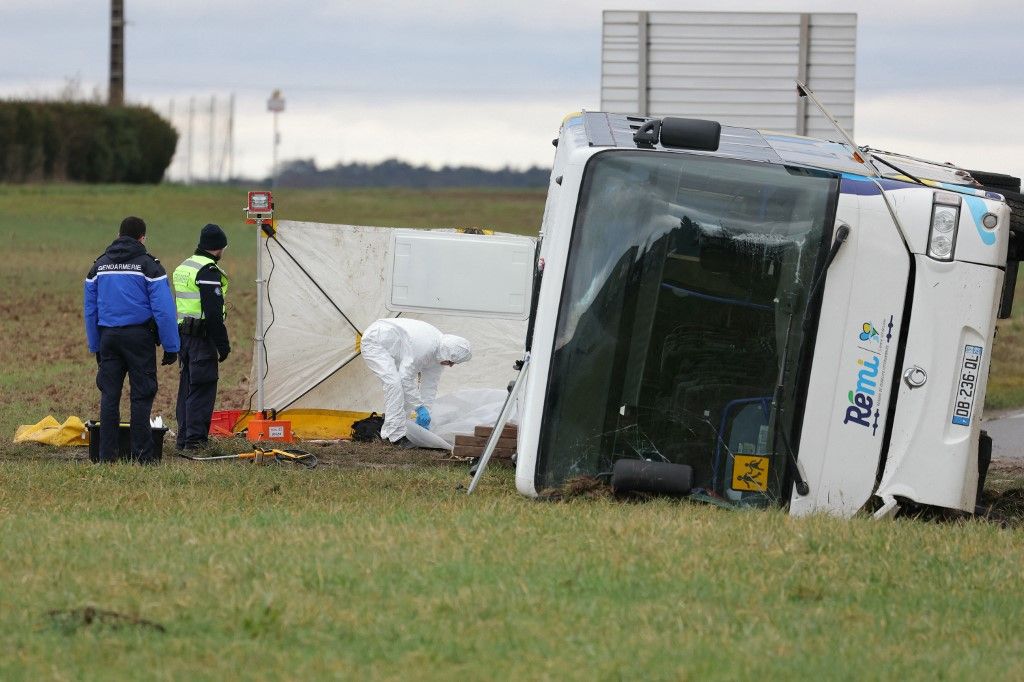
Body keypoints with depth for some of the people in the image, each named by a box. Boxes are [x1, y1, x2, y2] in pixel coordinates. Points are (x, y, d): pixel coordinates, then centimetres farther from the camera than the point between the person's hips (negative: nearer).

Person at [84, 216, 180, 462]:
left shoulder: (99, 266, 11)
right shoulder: (149, 266, -4)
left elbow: (90, 310, 14)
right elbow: (163, 309, -10)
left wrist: (95, 347, 19)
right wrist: (171, 347, -6)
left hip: (108, 336, 4)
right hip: (139, 336, -4)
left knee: (109, 395, 7)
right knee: (141, 395, -1)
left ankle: (106, 454, 5)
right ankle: (142, 454, -3)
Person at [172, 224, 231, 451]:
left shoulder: (182, 267, 17)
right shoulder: (208, 271, -13)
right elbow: (214, 312, -18)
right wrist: (223, 344, -15)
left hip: (183, 335, 9)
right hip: (202, 337, -9)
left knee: (187, 385, 14)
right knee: (202, 388, -6)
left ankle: (183, 436, 18)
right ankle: (195, 438, -8)